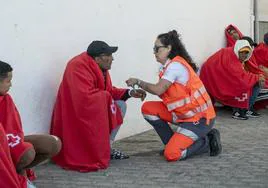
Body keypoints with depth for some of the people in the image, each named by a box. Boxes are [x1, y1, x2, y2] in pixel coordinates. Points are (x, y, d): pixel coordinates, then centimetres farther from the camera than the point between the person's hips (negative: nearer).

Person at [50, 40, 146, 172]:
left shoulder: (100, 68, 3)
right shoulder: (78, 67, -26)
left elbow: (109, 91, 14)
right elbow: (85, 98, -37)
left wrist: (130, 93, 1)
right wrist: (107, 97, -19)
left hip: (94, 111, 10)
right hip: (75, 117, -10)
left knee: (120, 105, 4)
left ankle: (107, 148, 5)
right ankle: (98, 152, -10)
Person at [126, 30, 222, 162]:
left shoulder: (175, 65, -18)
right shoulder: (171, 65, 11)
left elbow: (158, 90, -25)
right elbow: (162, 92, 7)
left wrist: (138, 82, -12)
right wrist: (143, 90, -4)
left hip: (199, 118, -9)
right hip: (183, 114, 9)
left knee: (171, 154, -17)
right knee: (148, 108, 1)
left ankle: (207, 142, 3)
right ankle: (173, 143, 9)